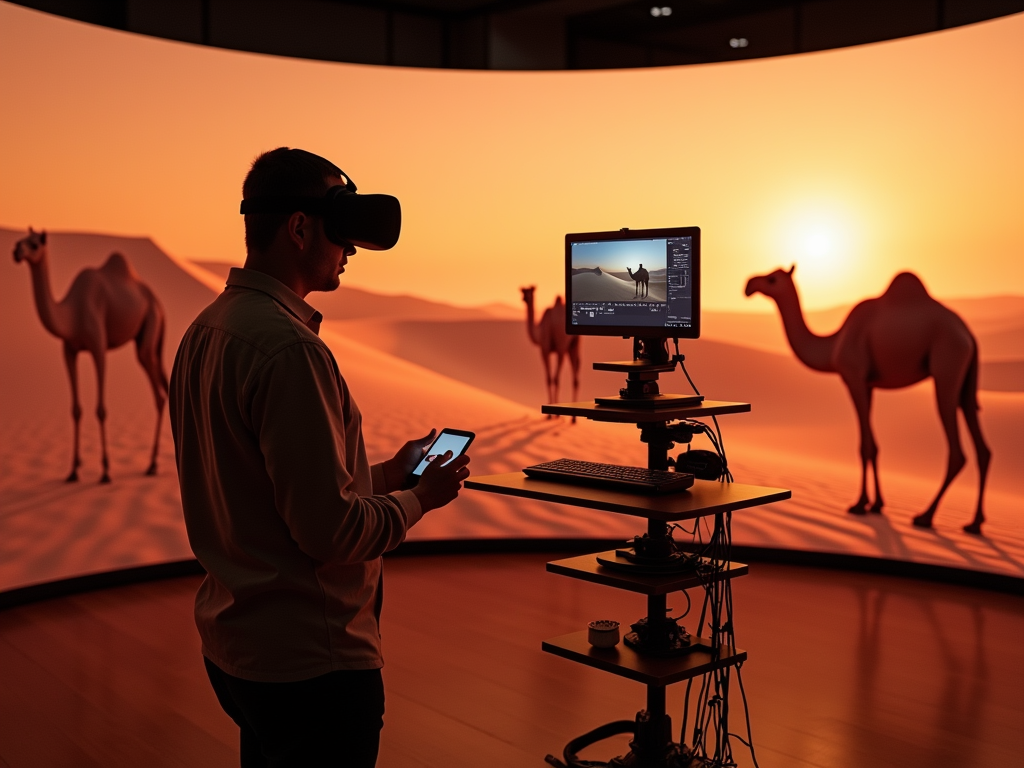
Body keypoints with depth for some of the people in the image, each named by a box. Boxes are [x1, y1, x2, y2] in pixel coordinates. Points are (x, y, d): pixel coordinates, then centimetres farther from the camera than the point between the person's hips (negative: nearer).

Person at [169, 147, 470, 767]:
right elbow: (330, 529, -24)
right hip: (307, 659, -9)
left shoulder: (206, 331, 6)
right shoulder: (289, 349, -24)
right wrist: (421, 499, -7)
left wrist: (383, 474, 14)